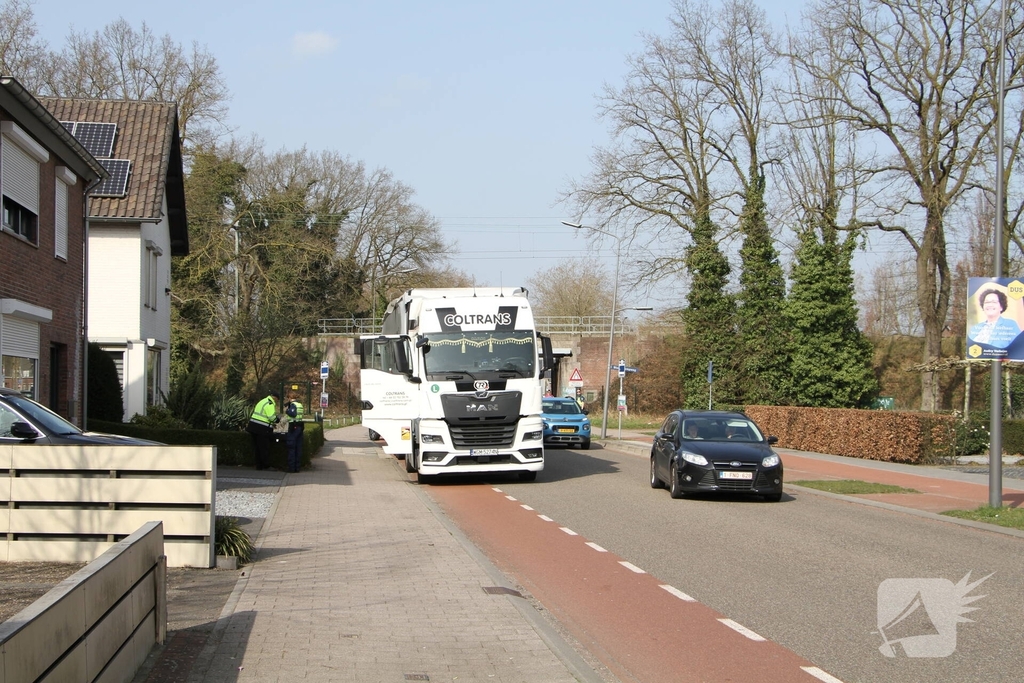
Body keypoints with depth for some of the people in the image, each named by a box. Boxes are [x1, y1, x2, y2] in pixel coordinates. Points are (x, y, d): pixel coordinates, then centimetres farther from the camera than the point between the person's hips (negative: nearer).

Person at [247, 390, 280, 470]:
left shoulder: (263, 401, 19)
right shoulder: (270, 404, -12)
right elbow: (272, 417, -19)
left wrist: (272, 423, 21)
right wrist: (278, 419, 1)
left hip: (254, 427, 9)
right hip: (262, 429, -9)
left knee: (257, 448, 13)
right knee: (264, 448, -2)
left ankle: (259, 466, 18)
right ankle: (266, 465, 2)